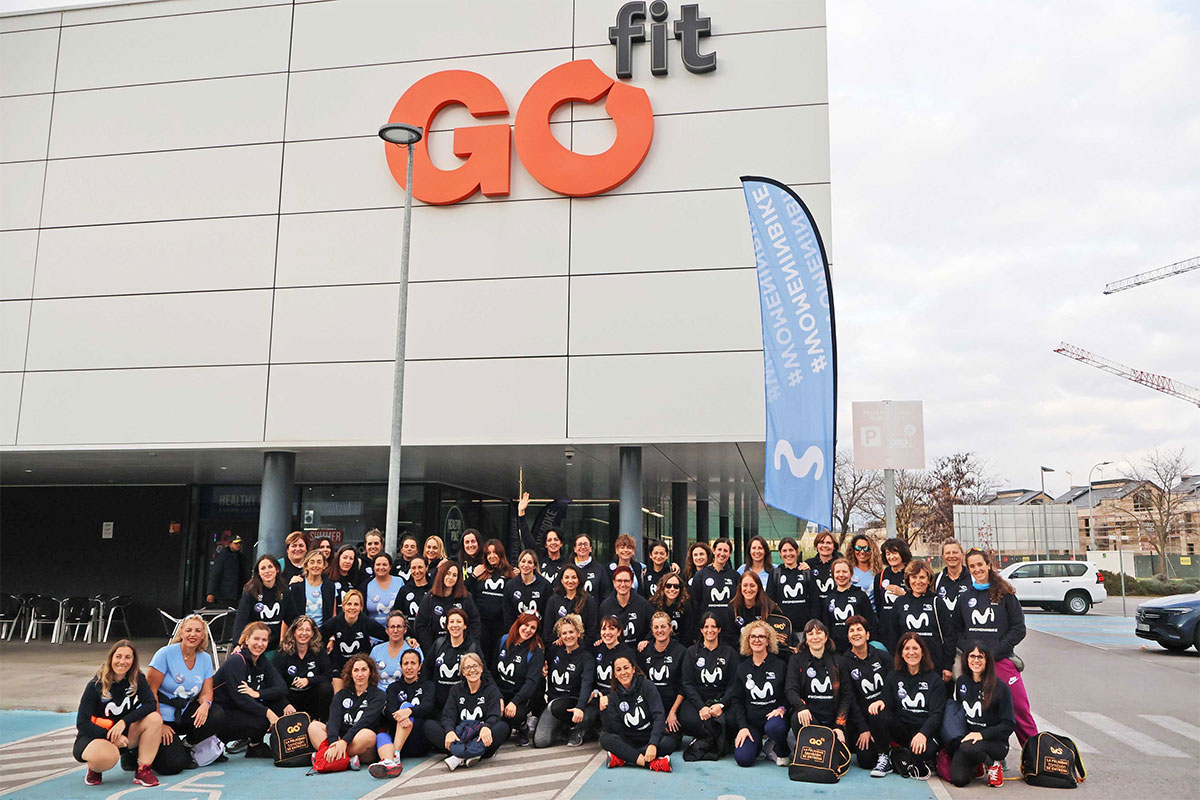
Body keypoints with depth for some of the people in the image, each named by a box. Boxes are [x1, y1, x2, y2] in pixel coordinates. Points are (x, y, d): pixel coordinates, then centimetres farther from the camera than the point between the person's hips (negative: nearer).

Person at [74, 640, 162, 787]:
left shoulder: (137, 679, -6)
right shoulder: (95, 686, -14)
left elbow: (151, 704, -18)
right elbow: (82, 723, -14)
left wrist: (124, 722, -30)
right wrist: (111, 737, -21)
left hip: (122, 734, 4)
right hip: (93, 736, -4)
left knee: (154, 718, -24)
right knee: (108, 756, -39)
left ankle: (143, 770, -15)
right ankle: (93, 769, 0)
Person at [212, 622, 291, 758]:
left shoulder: (263, 661, 4)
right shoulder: (236, 661, -18)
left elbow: (282, 688, -7)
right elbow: (239, 698, -28)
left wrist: (257, 694, -26)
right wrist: (268, 712, -34)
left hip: (244, 710, 8)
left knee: (281, 703, -10)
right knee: (261, 722, -30)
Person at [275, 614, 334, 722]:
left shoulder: (319, 651, -3)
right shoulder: (283, 653, -7)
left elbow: (329, 676, -7)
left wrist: (308, 680, -23)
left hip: (312, 696, 2)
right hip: (290, 697, -2)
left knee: (326, 688, -27)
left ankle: (317, 720, -9)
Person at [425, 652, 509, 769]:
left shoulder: (491, 689, 8)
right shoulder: (456, 690, 14)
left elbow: (494, 716, -7)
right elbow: (448, 715, 1)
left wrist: (486, 727, -31)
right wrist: (449, 731, -23)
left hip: (480, 738, -2)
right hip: (459, 737, 2)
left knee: (503, 727, -31)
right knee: (428, 725, -18)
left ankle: (459, 757, -39)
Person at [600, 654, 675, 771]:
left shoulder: (647, 686, -6)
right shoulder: (613, 697, 2)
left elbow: (659, 716, -17)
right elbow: (615, 730, -5)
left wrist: (653, 744, -30)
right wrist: (604, 710, -22)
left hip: (651, 737, -2)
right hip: (630, 742, 2)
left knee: (670, 742, -33)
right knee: (605, 738, -25)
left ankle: (621, 758, -28)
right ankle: (652, 763, -34)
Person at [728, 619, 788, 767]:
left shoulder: (779, 666, 2)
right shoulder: (742, 668, 9)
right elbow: (736, 700, 8)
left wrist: (782, 709, -16)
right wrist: (742, 726, -5)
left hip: (773, 717, -2)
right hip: (750, 722, 2)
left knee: (774, 727, -38)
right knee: (743, 759, -20)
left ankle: (781, 752, -4)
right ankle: (758, 743, 15)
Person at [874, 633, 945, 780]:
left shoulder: (935, 679, 5)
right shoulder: (894, 677, 14)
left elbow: (936, 714, -5)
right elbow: (887, 703, 5)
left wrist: (922, 734, -23)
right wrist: (881, 702, -22)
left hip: (925, 731, -3)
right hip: (901, 728, 3)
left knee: (923, 751, -37)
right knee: (880, 714, -29)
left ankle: (894, 758, -7)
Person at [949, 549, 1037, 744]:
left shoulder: (1005, 594, 2)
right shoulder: (965, 598, 11)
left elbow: (1018, 629, -1)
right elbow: (955, 629, 16)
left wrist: (994, 650, -9)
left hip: (1002, 660, -3)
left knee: (1019, 708, -4)